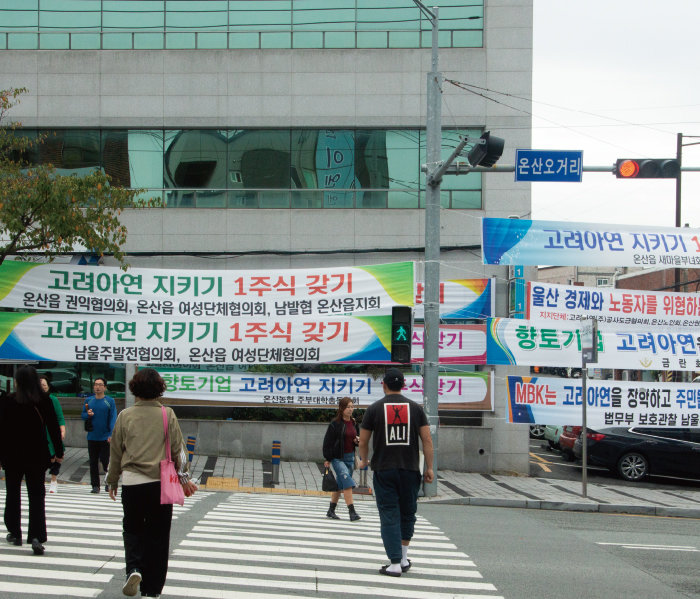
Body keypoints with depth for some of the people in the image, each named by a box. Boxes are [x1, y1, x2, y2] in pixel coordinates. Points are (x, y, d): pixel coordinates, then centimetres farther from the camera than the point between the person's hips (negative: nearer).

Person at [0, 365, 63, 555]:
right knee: (36, 496, 2)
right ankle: (36, 537, -11)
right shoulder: (44, 401, -5)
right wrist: (58, 452, 8)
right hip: (37, 456, 1)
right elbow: (54, 428, -1)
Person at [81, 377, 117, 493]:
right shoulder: (88, 400, 9)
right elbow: (82, 415, 15)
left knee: (105, 461, -5)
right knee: (93, 462, 5)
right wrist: (88, 414, -9)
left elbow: (113, 419, -8)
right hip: (92, 437, 4)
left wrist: (112, 434, -18)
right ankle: (95, 485, 12)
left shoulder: (110, 401, -3)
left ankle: (108, 482, 17)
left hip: (105, 438, -4)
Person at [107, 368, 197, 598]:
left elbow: (115, 451, 8)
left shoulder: (125, 416, 0)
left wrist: (112, 481, 20)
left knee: (132, 529, 16)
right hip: (161, 483, 0)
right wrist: (184, 478, 14)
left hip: (132, 482, 0)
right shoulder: (168, 415, -2)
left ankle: (134, 568, -9)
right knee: (158, 535, 8)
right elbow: (178, 449, 3)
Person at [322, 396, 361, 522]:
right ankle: (352, 511, -22)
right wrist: (327, 459, -10)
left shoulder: (354, 423, 9)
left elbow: (358, 438, 23)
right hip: (337, 458, -6)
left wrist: (358, 441, -2)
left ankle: (331, 511, 23)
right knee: (346, 479, -19)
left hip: (350, 457, 6)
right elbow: (327, 441, -8)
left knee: (340, 484, 12)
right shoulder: (335, 423, -10)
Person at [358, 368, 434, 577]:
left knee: (389, 516, 0)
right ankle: (403, 558, 22)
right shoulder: (415, 408, 3)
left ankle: (395, 564, -5)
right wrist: (429, 468, 3)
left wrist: (364, 461, 24)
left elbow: (363, 441, 5)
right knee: (407, 513, 17)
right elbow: (427, 440, -1)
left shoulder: (374, 408, 0)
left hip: (383, 470, -1)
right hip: (410, 469, 2)